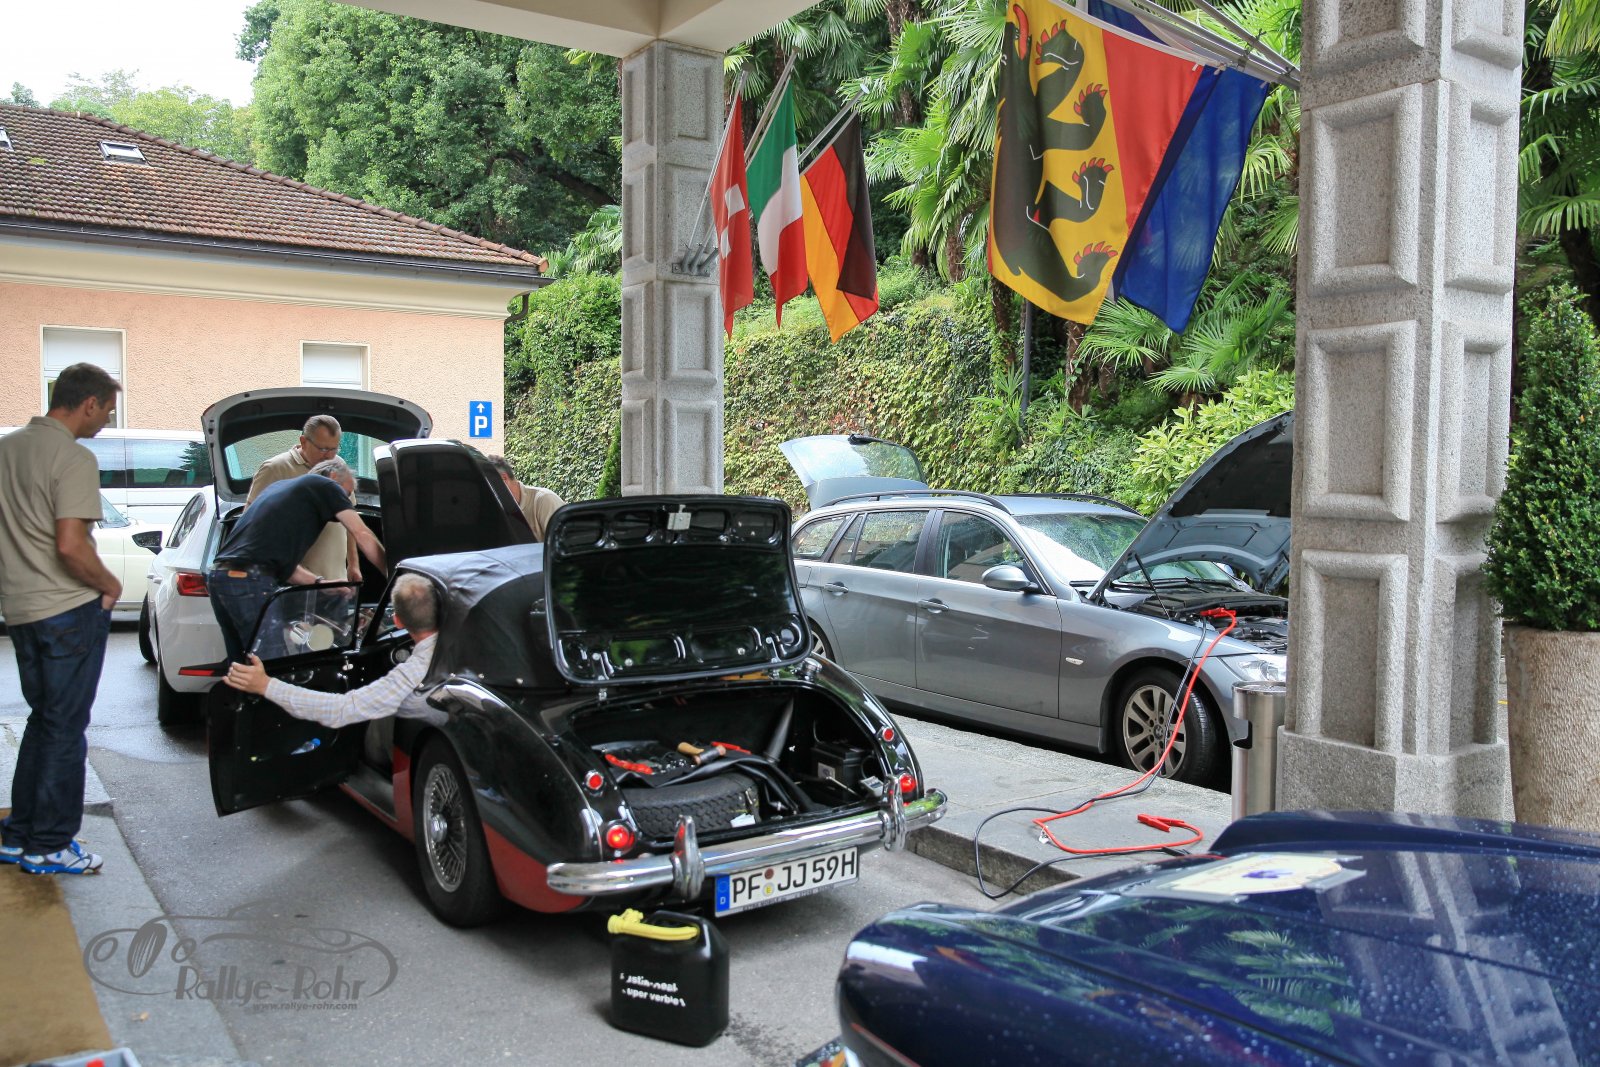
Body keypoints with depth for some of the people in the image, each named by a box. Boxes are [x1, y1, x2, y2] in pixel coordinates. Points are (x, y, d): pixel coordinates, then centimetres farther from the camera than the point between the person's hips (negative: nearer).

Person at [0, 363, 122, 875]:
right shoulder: (74, 458, -17)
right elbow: (70, 546, -25)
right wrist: (110, 584, -9)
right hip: (68, 609, -8)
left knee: (43, 720, 20)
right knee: (65, 728, 2)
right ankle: (48, 846, 10)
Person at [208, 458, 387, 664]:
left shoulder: (279, 487, 29)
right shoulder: (325, 485, 6)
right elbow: (363, 535, 1)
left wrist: (320, 583, 19)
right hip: (250, 583, -9)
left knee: (242, 667, 15)